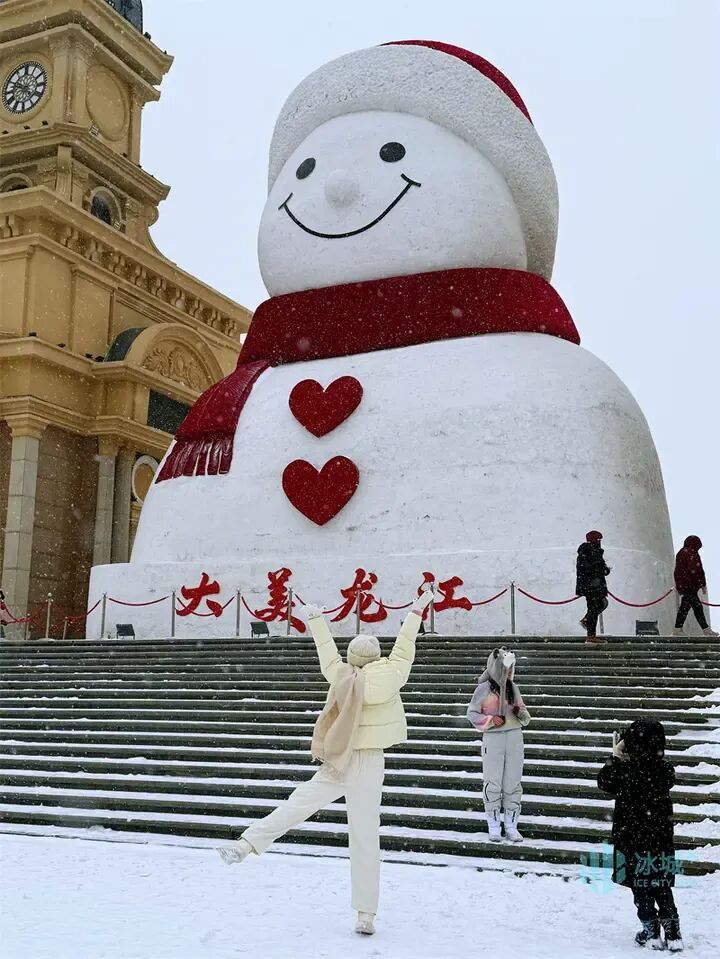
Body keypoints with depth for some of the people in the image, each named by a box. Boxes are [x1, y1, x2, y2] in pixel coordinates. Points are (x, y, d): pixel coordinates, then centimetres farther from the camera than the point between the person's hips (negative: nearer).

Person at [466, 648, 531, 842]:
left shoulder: (513, 687, 8)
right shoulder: (483, 688, -5)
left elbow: (523, 714, 18)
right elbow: (471, 713, 0)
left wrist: (521, 712, -6)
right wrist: (490, 720, -14)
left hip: (514, 737, 4)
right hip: (493, 738, -4)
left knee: (513, 783, 6)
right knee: (493, 783, 0)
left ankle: (511, 826, 15)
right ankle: (494, 826, 10)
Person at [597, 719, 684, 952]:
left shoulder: (626, 771, -19)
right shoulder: (665, 770, -10)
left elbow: (604, 782, -4)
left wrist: (615, 757, 3)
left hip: (633, 840, -3)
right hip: (661, 839, 3)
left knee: (641, 889, 11)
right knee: (662, 888, 16)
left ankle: (652, 933, 15)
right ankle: (673, 934, 17)